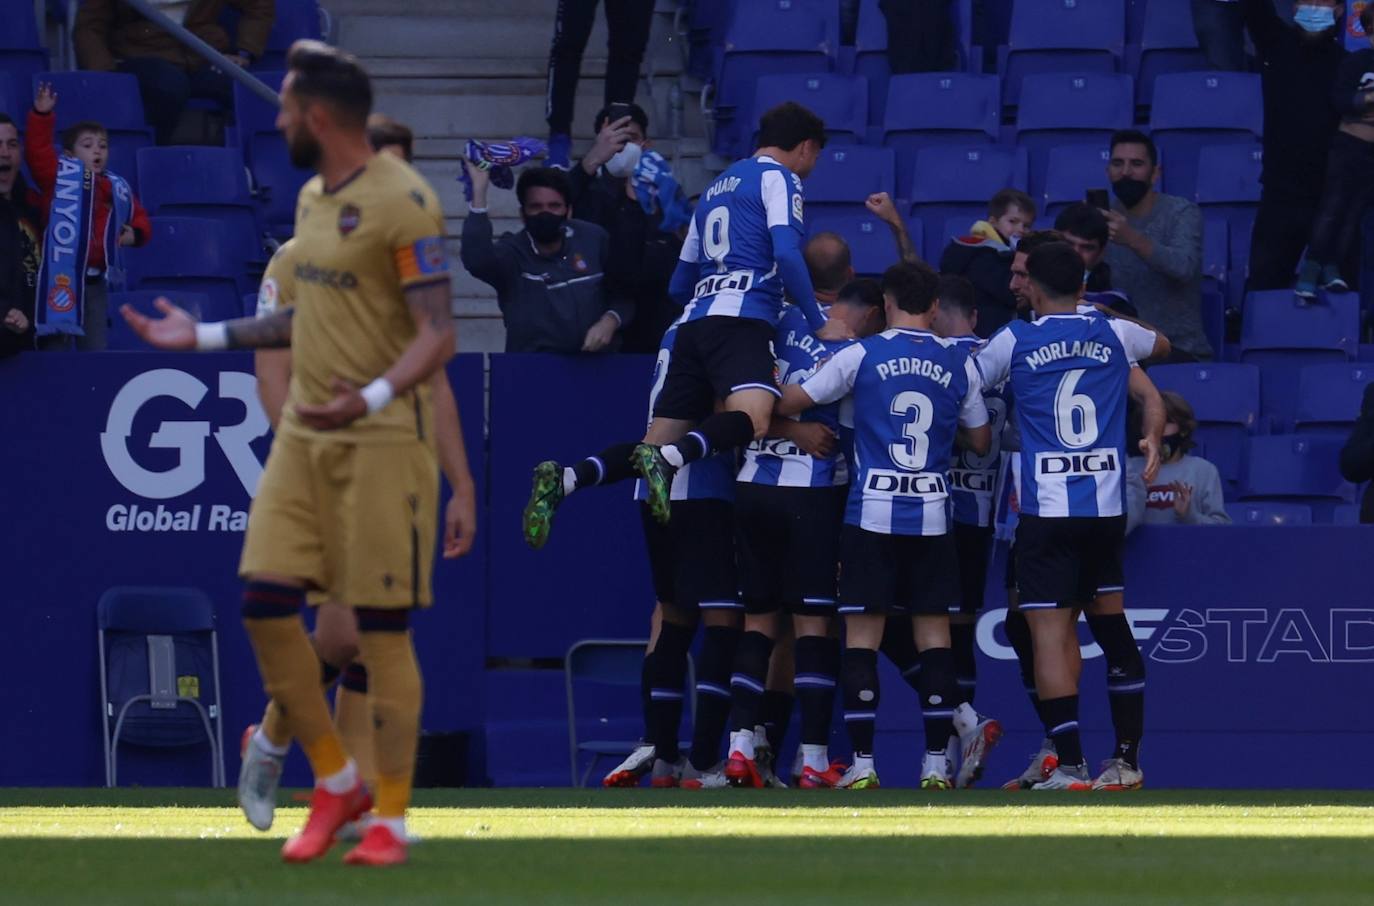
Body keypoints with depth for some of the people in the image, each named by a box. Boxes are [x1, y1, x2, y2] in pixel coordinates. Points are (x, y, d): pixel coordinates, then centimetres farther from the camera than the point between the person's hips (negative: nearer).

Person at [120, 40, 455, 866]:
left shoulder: (403, 202, -14)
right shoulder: (313, 199, 13)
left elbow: (438, 334, -18)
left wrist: (374, 397, -34)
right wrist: (206, 337, 26)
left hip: (383, 439, -8)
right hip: (304, 434, 8)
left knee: (383, 627, -3)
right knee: (267, 601, 1)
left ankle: (393, 816, 6)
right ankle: (337, 783, 15)